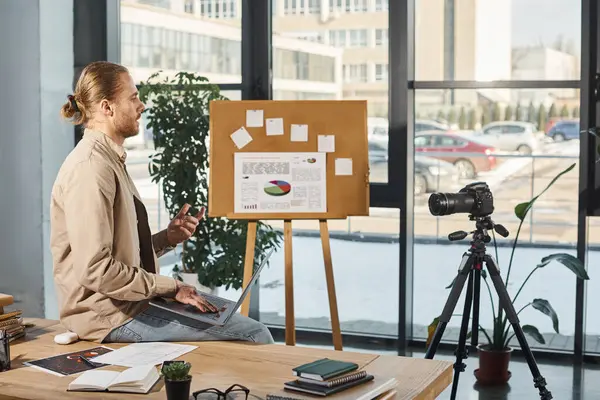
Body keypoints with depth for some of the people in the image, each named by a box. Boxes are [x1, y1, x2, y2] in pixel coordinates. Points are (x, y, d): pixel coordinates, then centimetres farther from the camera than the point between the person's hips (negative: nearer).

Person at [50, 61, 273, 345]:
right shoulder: (90, 168, -18)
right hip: (109, 315, -10)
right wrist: (170, 287, -17)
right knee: (254, 334, -14)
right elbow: (96, 270, -24)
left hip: (124, 301, 10)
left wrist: (167, 238, 2)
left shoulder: (111, 160, 14)